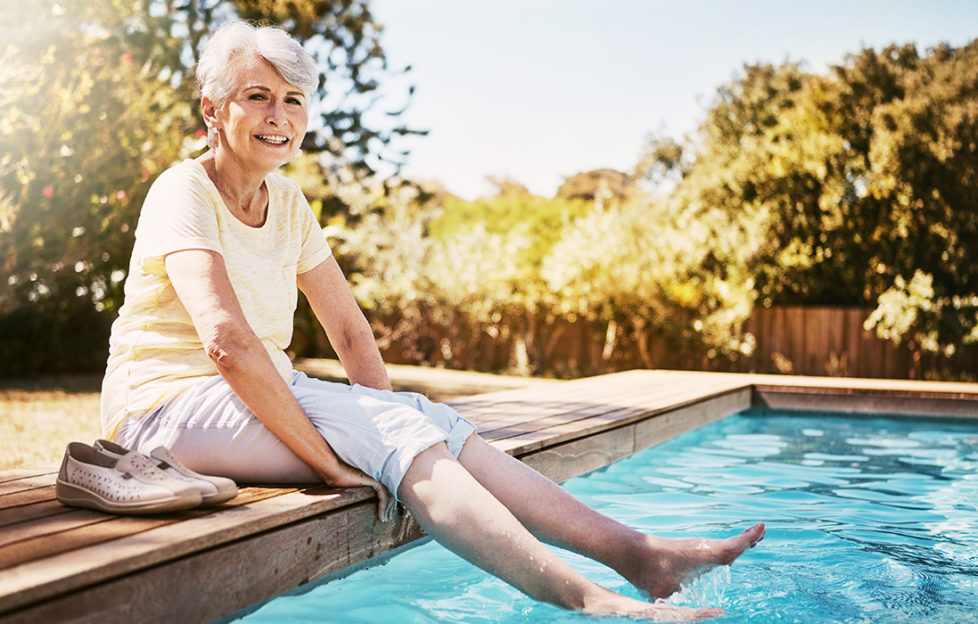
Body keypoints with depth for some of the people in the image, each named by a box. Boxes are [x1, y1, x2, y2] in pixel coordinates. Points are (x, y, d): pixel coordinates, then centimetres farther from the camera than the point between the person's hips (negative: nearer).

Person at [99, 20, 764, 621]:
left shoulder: (288, 202, 9)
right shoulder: (184, 192, -14)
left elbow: (348, 325, 10)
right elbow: (226, 338, -28)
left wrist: (390, 423, -3)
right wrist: (329, 460, -31)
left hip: (263, 391, 7)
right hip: (171, 401, -6)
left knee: (429, 421, -16)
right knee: (394, 429, -27)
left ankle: (638, 553, -20)